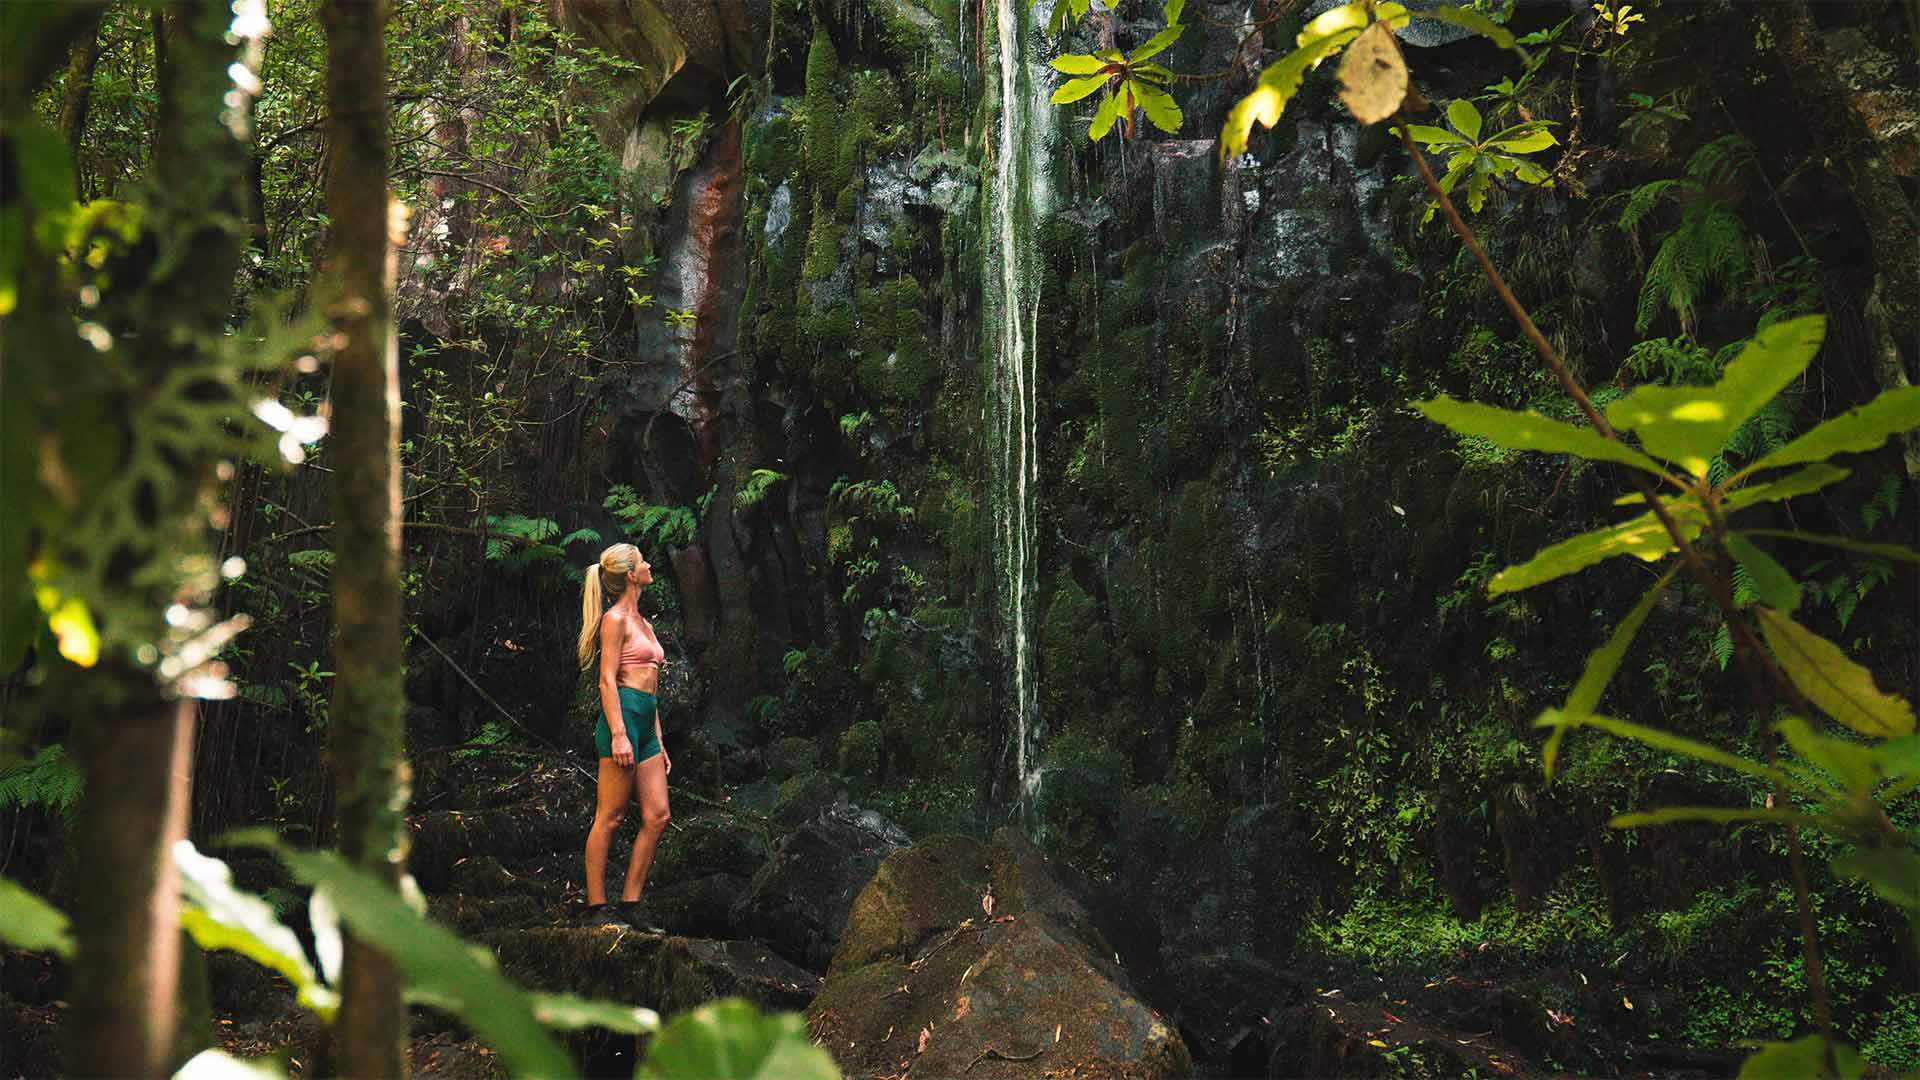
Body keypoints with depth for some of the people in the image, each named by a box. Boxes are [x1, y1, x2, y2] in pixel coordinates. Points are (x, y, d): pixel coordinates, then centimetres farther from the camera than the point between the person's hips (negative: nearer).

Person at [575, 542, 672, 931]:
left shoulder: (642, 622, 22)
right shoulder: (615, 619, -4)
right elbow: (608, 680, -12)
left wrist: (658, 742, 22)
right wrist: (618, 734, -21)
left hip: (646, 724, 9)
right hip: (622, 714, -9)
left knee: (657, 817, 2)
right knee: (610, 817, -6)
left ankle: (629, 905, 6)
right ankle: (596, 909, -3)